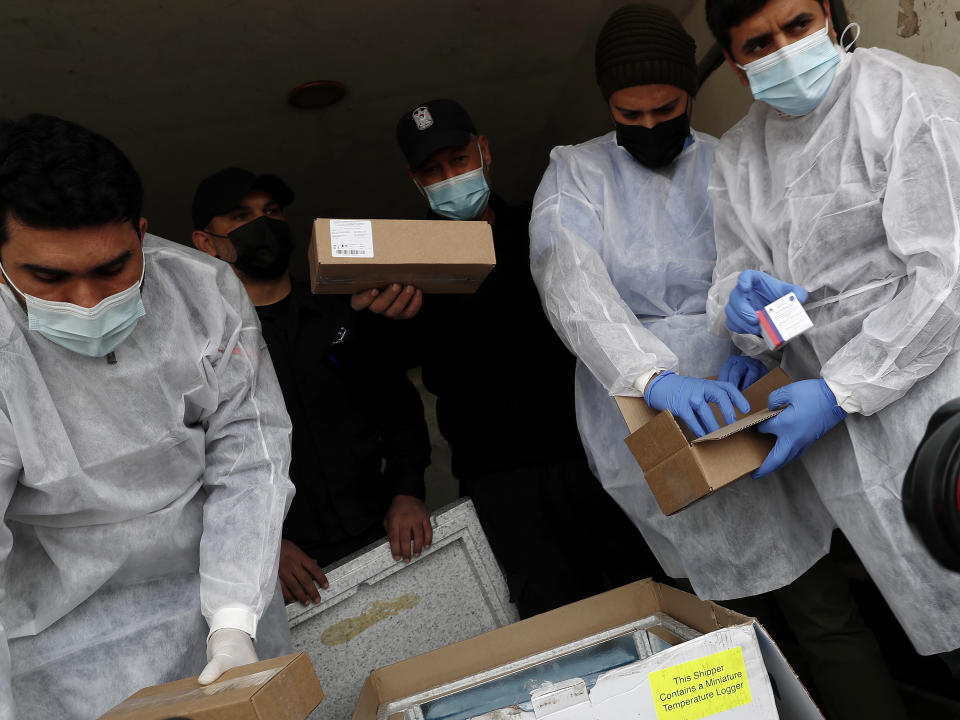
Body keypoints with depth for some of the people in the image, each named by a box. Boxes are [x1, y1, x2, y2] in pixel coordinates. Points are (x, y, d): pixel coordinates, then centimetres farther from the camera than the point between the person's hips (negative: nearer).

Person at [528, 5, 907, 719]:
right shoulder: (575, 173, 5)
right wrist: (656, 378, -28)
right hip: (649, 423, -2)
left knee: (823, 610, -1)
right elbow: (572, 286, -13)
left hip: (736, 410, 3)